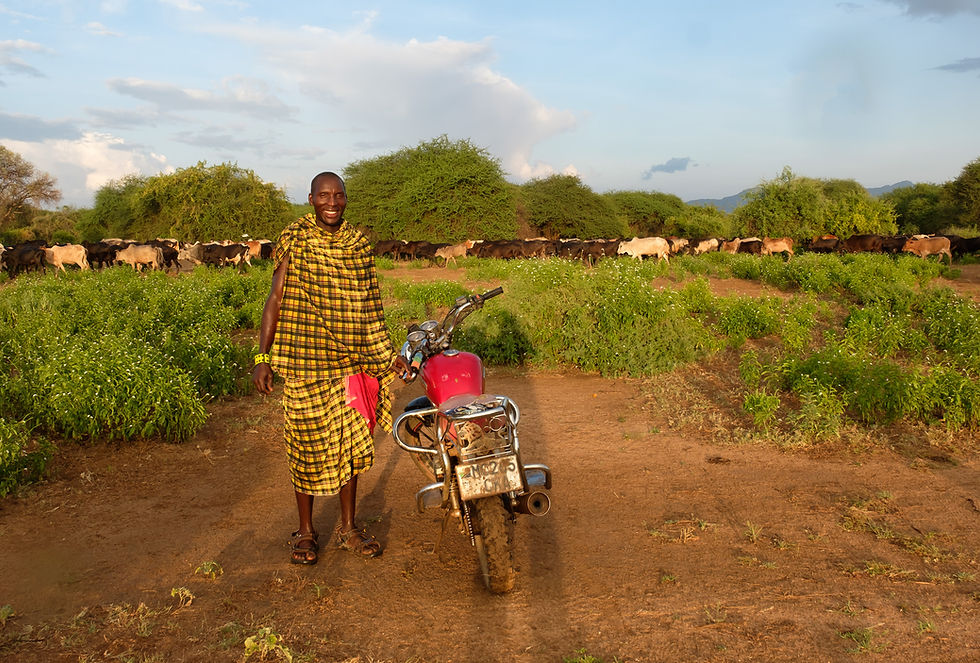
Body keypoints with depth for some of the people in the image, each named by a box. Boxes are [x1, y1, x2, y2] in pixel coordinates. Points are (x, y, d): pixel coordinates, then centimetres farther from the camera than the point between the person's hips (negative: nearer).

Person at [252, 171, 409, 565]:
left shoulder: (359, 245, 8)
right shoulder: (294, 240, -3)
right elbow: (275, 300, -4)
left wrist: (387, 356, 15)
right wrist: (262, 358, -9)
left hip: (351, 363, 4)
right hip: (305, 363, -3)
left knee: (351, 445, 10)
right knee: (307, 446, 6)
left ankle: (348, 527, 27)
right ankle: (306, 531, 24)